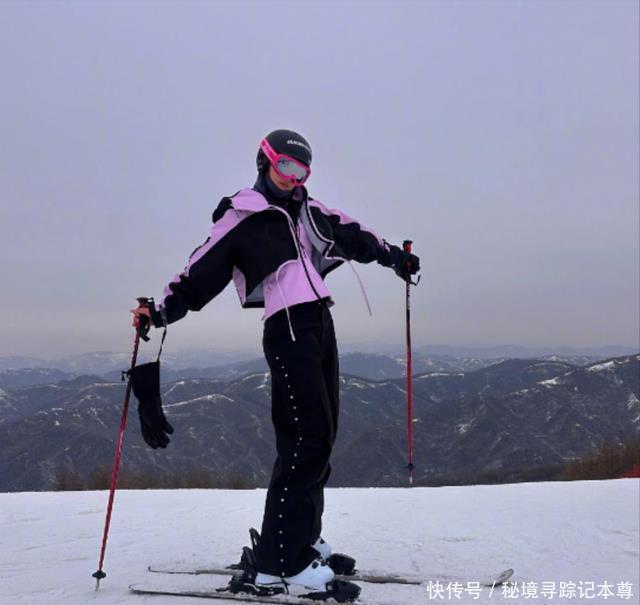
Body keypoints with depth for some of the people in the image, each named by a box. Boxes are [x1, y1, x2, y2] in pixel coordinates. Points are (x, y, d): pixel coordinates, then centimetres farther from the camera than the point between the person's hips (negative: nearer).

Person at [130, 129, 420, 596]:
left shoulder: (309, 211, 19)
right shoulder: (240, 218, -1)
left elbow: (351, 235, 31)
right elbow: (202, 271, -3)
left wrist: (392, 255, 33)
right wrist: (161, 310, -11)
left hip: (322, 324, 8)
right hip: (288, 328, -8)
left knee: (321, 434, 9)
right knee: (307, 435, -17)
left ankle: (298, 538, 19)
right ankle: (281, 561, -16)